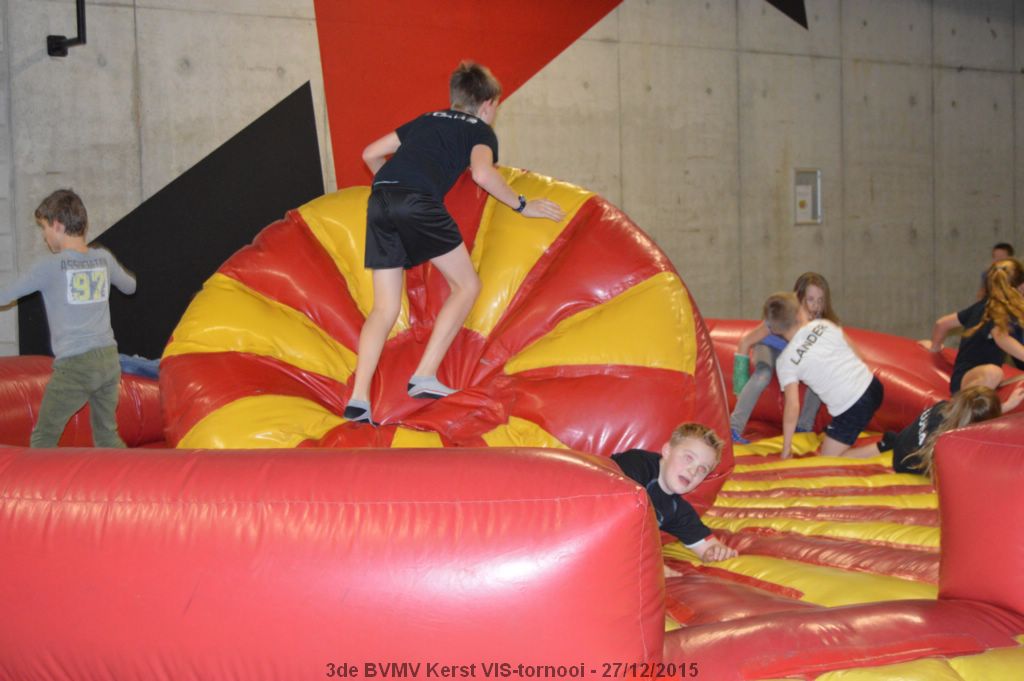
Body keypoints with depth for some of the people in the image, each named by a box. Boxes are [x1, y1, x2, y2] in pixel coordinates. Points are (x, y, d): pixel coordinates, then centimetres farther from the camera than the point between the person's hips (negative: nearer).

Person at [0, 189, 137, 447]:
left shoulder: (50, 266, -8)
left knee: (43, 438, 6)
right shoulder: (104, 258, 6)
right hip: (108, 359, 5)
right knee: (107, 435, 16)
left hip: (73, 367, -5)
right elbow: (130, 286, 26)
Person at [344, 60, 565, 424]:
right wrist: (522, 205, 6)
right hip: (418, 202, -6)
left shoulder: (426, 120, 33)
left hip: (379, 201, 6)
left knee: (385, 308, 7)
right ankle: (424, 377, -3)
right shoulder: (480, 130, 16)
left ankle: (358, 399, -6)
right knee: (466, 285, 9)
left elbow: (370, 153, 34)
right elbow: (482, 173, -6)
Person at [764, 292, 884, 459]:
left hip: (852, 411, -6)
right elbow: (855, 353, 9)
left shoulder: (785, 361, -9)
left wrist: (786, 449, -3)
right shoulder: (823, 324, -2)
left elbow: (792, 406, -12)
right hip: (872, 386, 7)